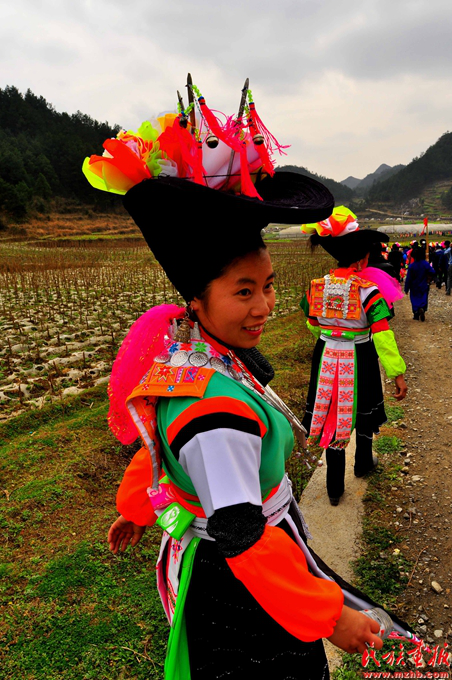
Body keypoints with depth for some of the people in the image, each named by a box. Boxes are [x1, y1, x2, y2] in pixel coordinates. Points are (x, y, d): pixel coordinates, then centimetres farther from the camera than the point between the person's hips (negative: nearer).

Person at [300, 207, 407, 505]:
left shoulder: (316, 288, -4)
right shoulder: (369, 291, -17)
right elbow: (383, 336, -17)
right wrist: (397, 374, -11)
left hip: (326, 358, 3)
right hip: (360, 361, -3)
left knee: (332, 416, 12)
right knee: (364, 413, 22)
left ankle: (335, 487, 20)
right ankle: (363, 463, 47)